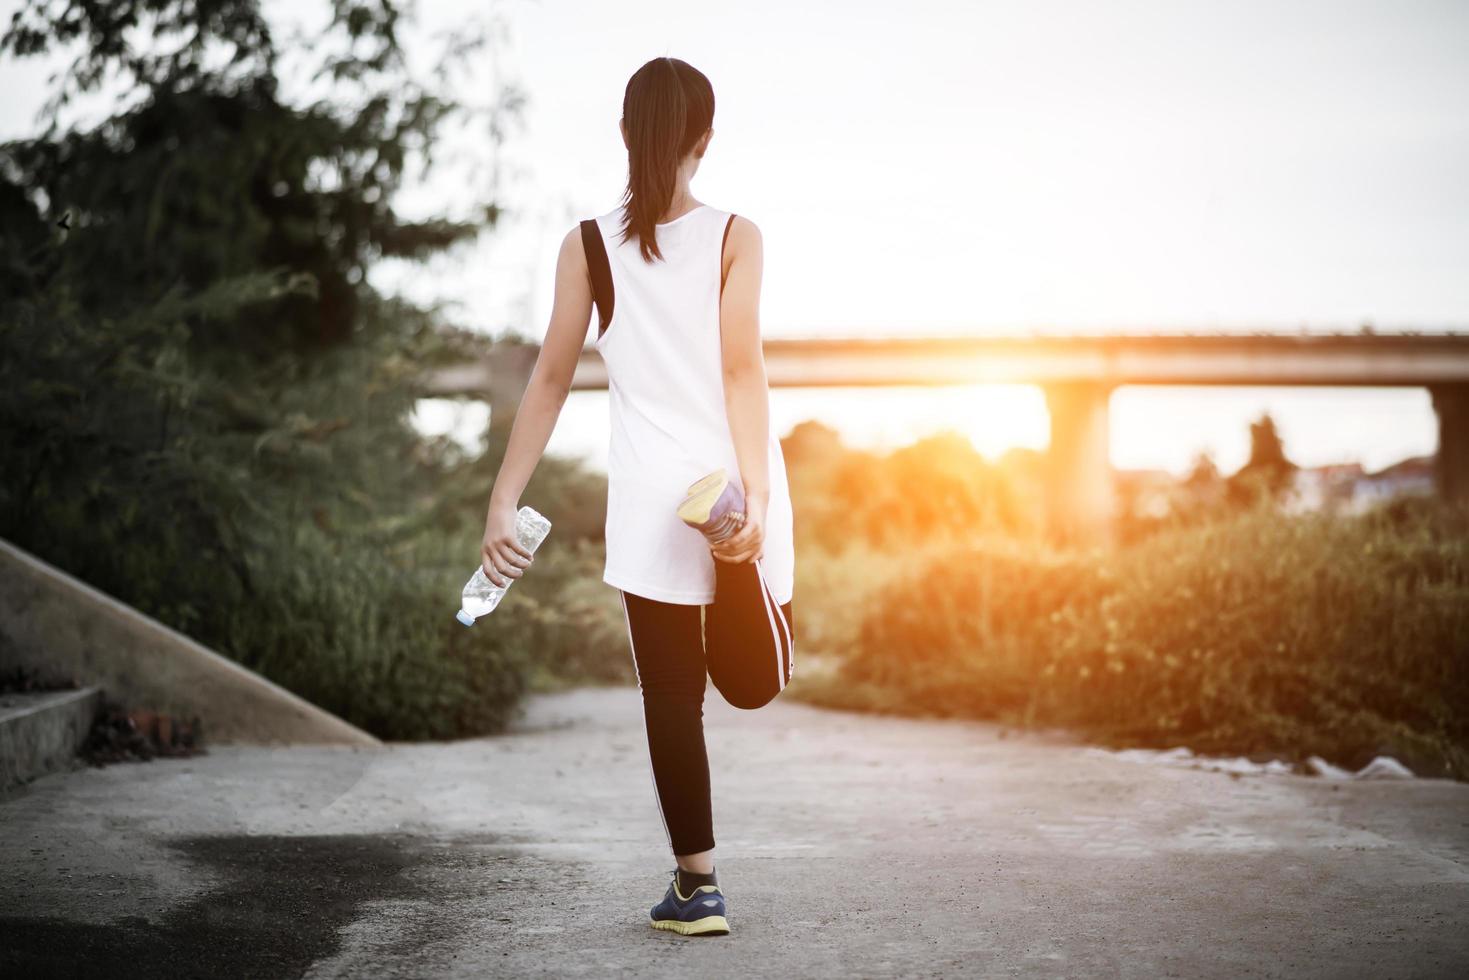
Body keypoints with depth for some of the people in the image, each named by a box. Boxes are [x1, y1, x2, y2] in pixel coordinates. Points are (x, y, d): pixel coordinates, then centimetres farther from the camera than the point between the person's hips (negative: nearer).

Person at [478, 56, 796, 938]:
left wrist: (505, 504, 5)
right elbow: (743, 368, -11)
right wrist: (754, 491, -19)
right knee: (754, 681, 11)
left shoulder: (588, 245, 3)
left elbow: (551, 379, 2)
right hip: (737, 489, 0)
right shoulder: (735, 237, 0)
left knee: (672, 698, 9)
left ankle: (698, 886, 10)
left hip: (652, 495, 0)